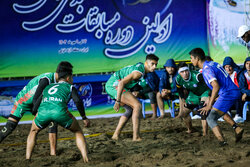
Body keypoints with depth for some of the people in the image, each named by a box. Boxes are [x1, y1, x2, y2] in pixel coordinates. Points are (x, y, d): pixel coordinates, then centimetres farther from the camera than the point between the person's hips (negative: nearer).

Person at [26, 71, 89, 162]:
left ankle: (27, 158, 19)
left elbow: (35, 107, 36)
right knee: (78, 131, 21)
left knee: (33, 131, 34)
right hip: (60, 111, -3)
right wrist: (84, 117, 16)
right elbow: (78, 101, 8)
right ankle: (86, 160, 7)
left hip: (43, 110, 3)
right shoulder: (70, 87, 27)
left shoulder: (47, 87, 38)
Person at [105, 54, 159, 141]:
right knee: (137, 105, -16)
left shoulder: (140, 65, 13)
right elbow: (121, 83, -26)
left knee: (131, 109, 17)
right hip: (114, 85, -10)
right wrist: (118, 101, -26)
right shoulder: (139, 72, -18)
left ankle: (115, 135, 13)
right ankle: (136, 136, -22)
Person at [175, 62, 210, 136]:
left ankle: (205, 134, -19)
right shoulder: (178, 79, -17)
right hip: (193, 94, 6)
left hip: (204, 92, -6)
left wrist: (209, 97, -42)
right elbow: (180, 90, 6)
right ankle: (190, 130, 34)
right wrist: (183, 100, 7)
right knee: (184, 113, 7)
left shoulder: (196, 76, -36)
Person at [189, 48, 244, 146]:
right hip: (235, 91, 10)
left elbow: (216, 86, -27)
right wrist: (212, 98, 31)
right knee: (220, 111, 33)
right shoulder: (212, 63, 16)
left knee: (211, 119, -9)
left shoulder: (206, 69, -14)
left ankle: (222, 141, -25)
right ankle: (237, 129, 19)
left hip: (227, 94, -10)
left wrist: (209, 105, -28)